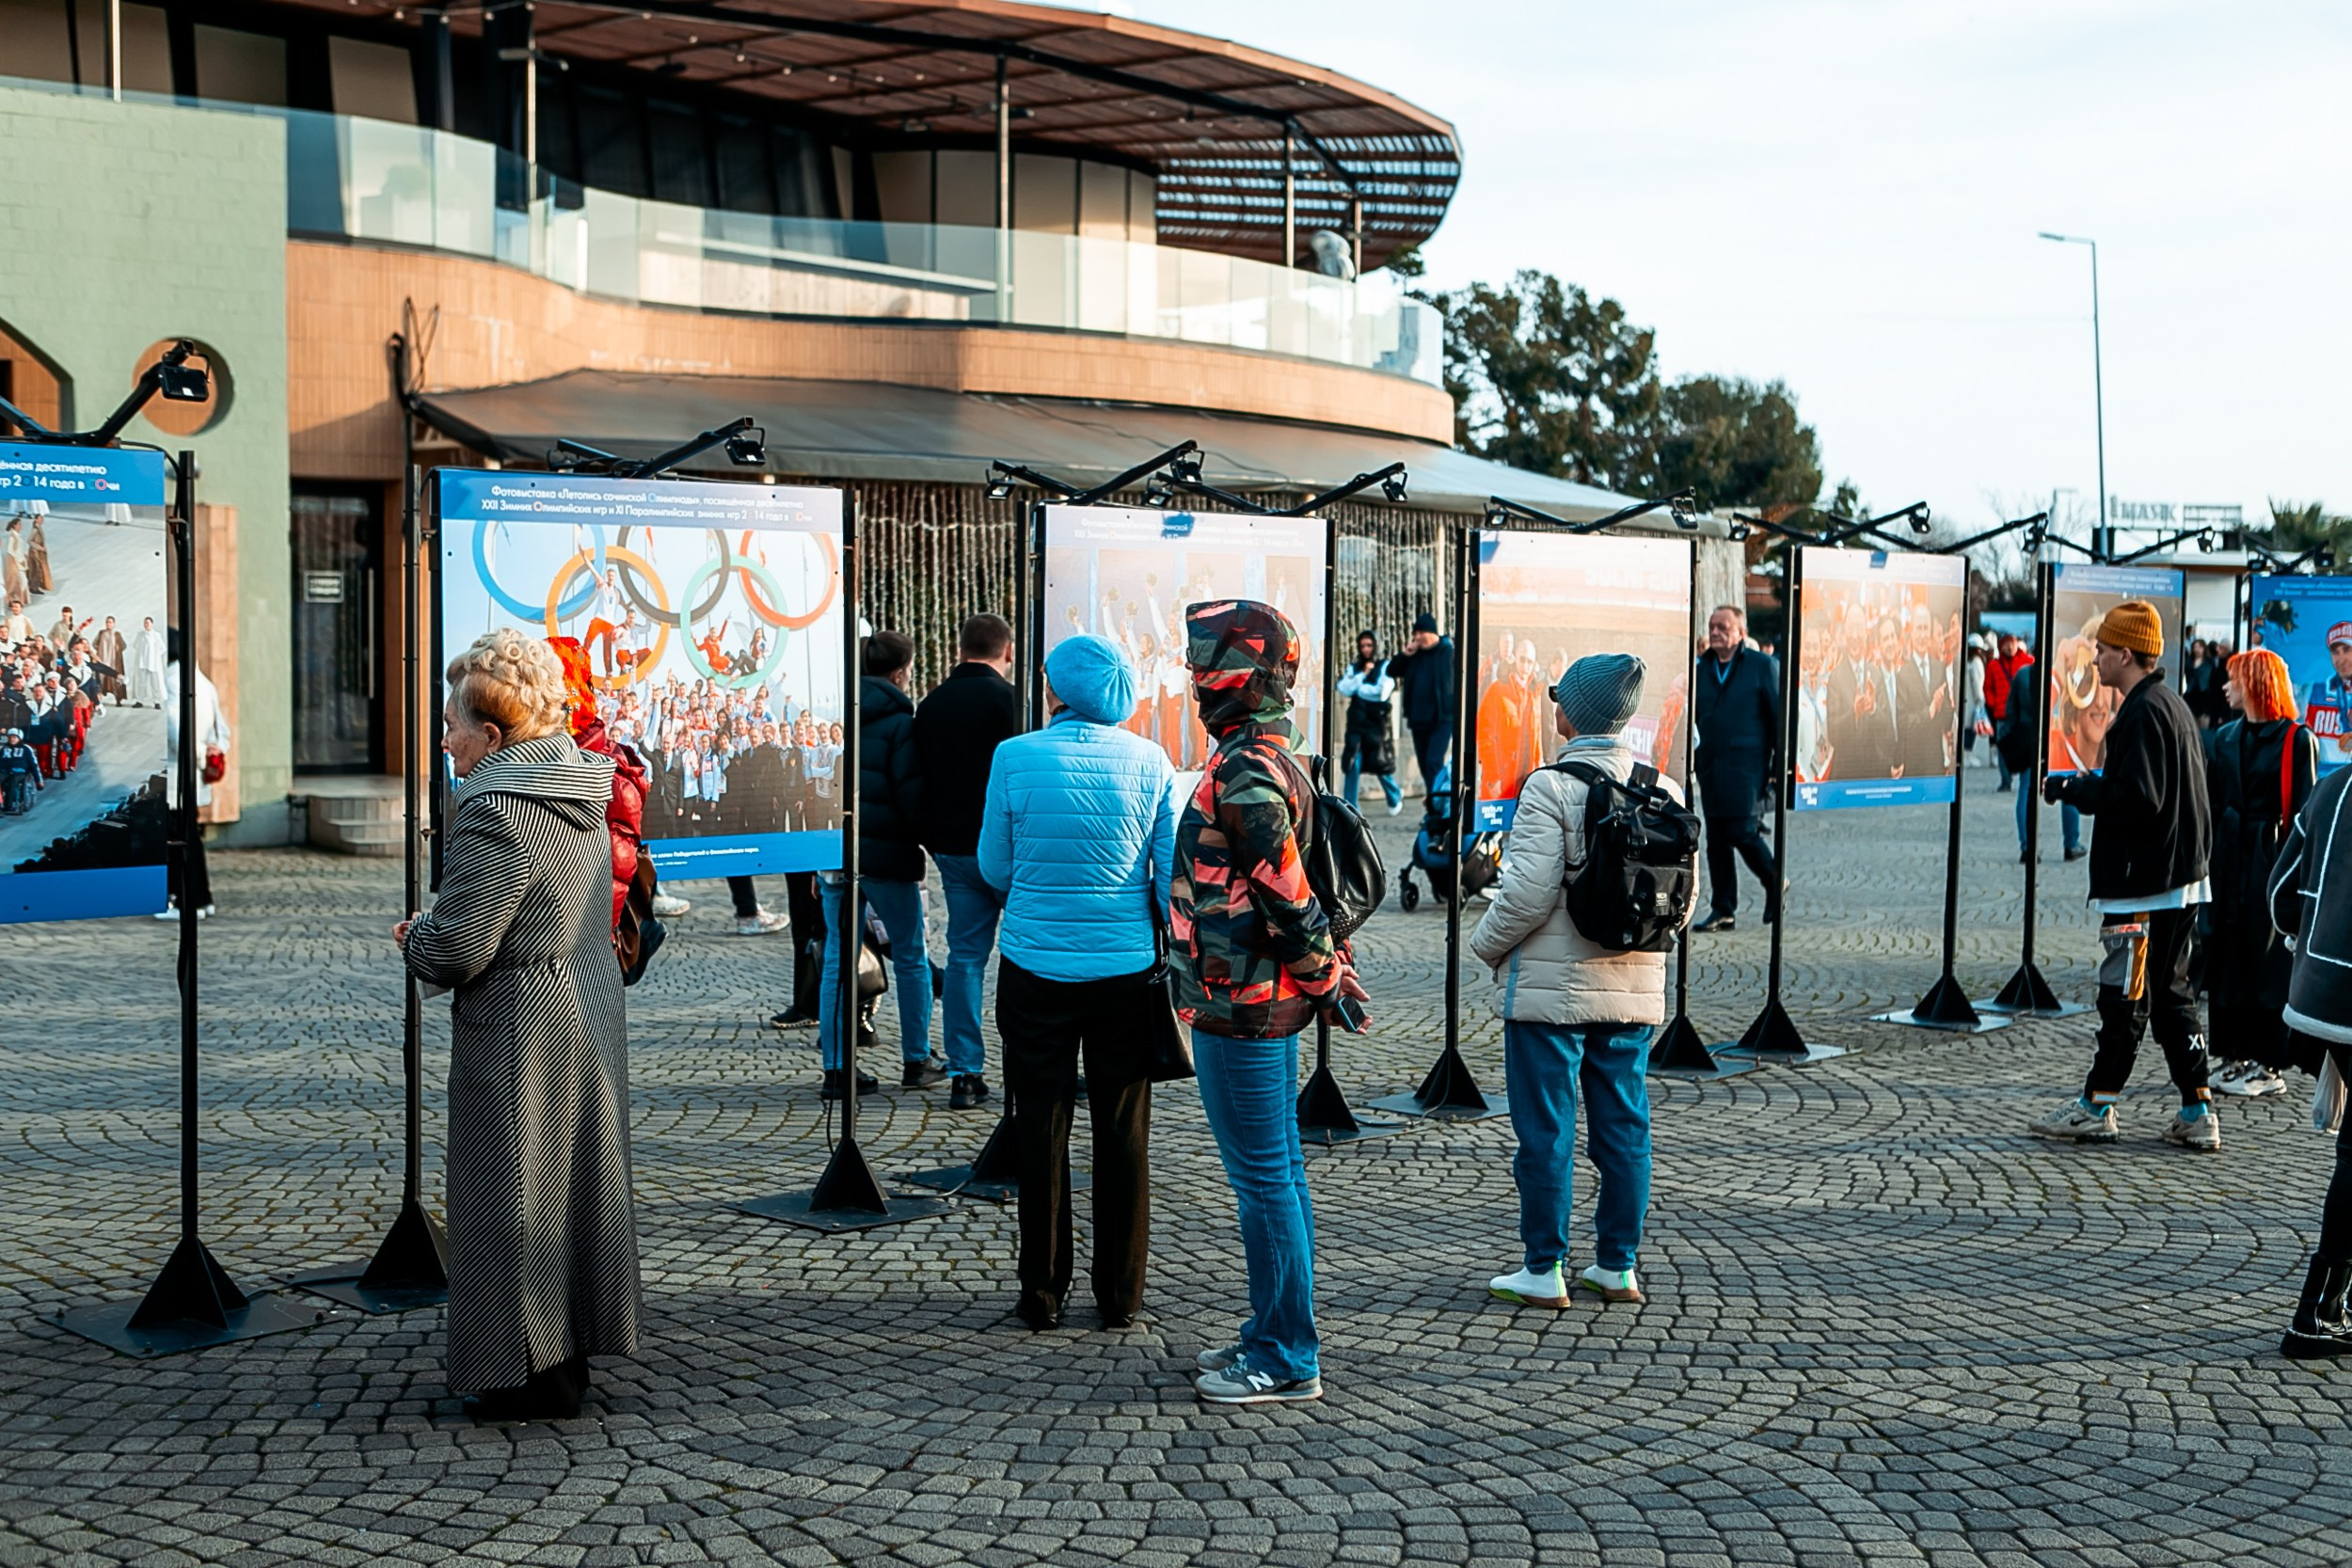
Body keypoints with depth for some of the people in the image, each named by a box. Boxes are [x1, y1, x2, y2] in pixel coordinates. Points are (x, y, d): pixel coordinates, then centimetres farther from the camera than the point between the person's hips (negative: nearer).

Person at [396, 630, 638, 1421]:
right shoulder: (578, 800, 8)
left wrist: (412, 939, 1)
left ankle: (533, 1373, 9)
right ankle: (571, 1350, 25)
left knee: (514, 1191, 1)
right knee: (571, 1178, 15)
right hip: (588, 1018, 9)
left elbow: (456, 951, -21)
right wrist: (435, 931, 15)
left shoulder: (495, 815, -20)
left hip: (520, 1036, -9)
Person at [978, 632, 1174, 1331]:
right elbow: (1170, 876, 1)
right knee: (1123, 1132, 10)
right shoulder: (1151, 762, -4)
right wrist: (1172, 959, 13)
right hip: (1126, 971, 1)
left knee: (1041, 1130, 9)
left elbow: (994, 866, 1)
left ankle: (1043, 1294, 15)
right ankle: (1119, 1294, 16)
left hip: (1038, 970, -1)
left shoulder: (1016, 757, -8)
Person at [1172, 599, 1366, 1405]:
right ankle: (1275, 1335, 26)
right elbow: (1290, 890, 18)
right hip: (1266, 1001, 10)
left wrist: (1323, 974, -10)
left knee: (1264, 1179, -3)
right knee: (1275, 1172, 16)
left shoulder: (1244, 777, -21)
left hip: (1242, 1007, -10)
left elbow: (1287, 894, -22)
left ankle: (1287, 1359, 4)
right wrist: (1325, 967, 17)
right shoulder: (1269, 757, 12)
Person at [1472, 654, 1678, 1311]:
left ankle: (1543, 1272, 8)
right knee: (1624, 1128, 12)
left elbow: (1529, 892, -18)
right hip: (1634, 990, 6)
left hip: (1550, 989, -6)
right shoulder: (1663, 791, 4)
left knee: (1545, 1133, 2)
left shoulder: (1551, 787, -14)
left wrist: (1486, 944, -1)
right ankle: (1617, 1267, 19)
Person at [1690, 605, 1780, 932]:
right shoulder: (1701, 668, 13)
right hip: (1710, 767, 5)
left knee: (1742, 832, -12)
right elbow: (1693, 718, 15)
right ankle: (1722, 910, 11)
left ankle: (1774, 883, 15)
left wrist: (1780, 766, -5)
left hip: (1747, 766, -5)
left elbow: (1779, 718, 0)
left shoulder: (1762, 666, 1)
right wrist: (1691, 759, 6)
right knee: (1716, 839, 5)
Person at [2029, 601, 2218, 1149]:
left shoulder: (2142, 713, -16)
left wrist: (2071, 788, -12)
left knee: (2124, 996, -2)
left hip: (2142, 886, -10)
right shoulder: (2173, 704, 16)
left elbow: (2136, 799, -23)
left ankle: (2096, 1108, 5)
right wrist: (2087, 786, 13)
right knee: (2172, 994, 12)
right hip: (2182, 879, 10)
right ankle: (2198, 1115, 13)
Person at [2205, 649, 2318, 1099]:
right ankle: (2236, 1055, 15)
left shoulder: (2296, 740, -7)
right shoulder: (2226, 738, 12)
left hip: (2270, 859, -6)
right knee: (2227, 956, 7)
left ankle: (2270, 1065, 3)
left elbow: (2303, 811, -8)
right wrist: (2205, 859, 8)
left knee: (2267, 959, -3)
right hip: (2229, 859, 6)